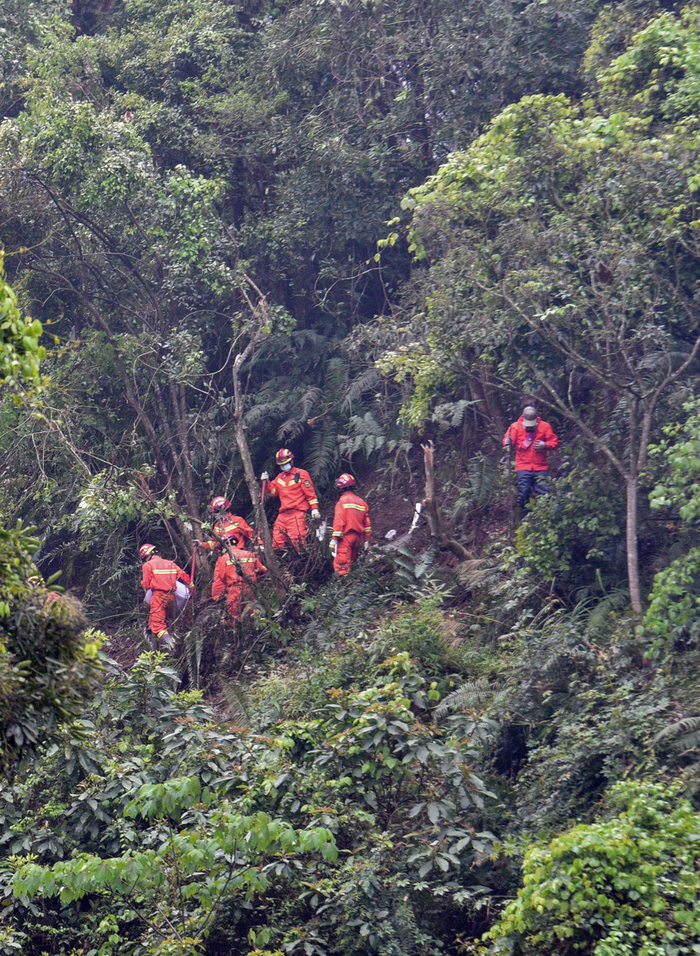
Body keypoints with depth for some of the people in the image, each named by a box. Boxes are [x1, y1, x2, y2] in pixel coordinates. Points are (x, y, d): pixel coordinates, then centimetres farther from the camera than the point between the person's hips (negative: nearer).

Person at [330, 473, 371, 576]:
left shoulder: (343, 501, -6)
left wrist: (334, 539, -13)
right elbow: (367, 523, 14)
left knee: (341, 565, -10)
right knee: (351, 563, 16)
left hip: (346, 537, -7)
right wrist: (367, 540, 20)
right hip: (358, 537, 7)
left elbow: (339, 521, -13)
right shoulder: (362, 502, 13)